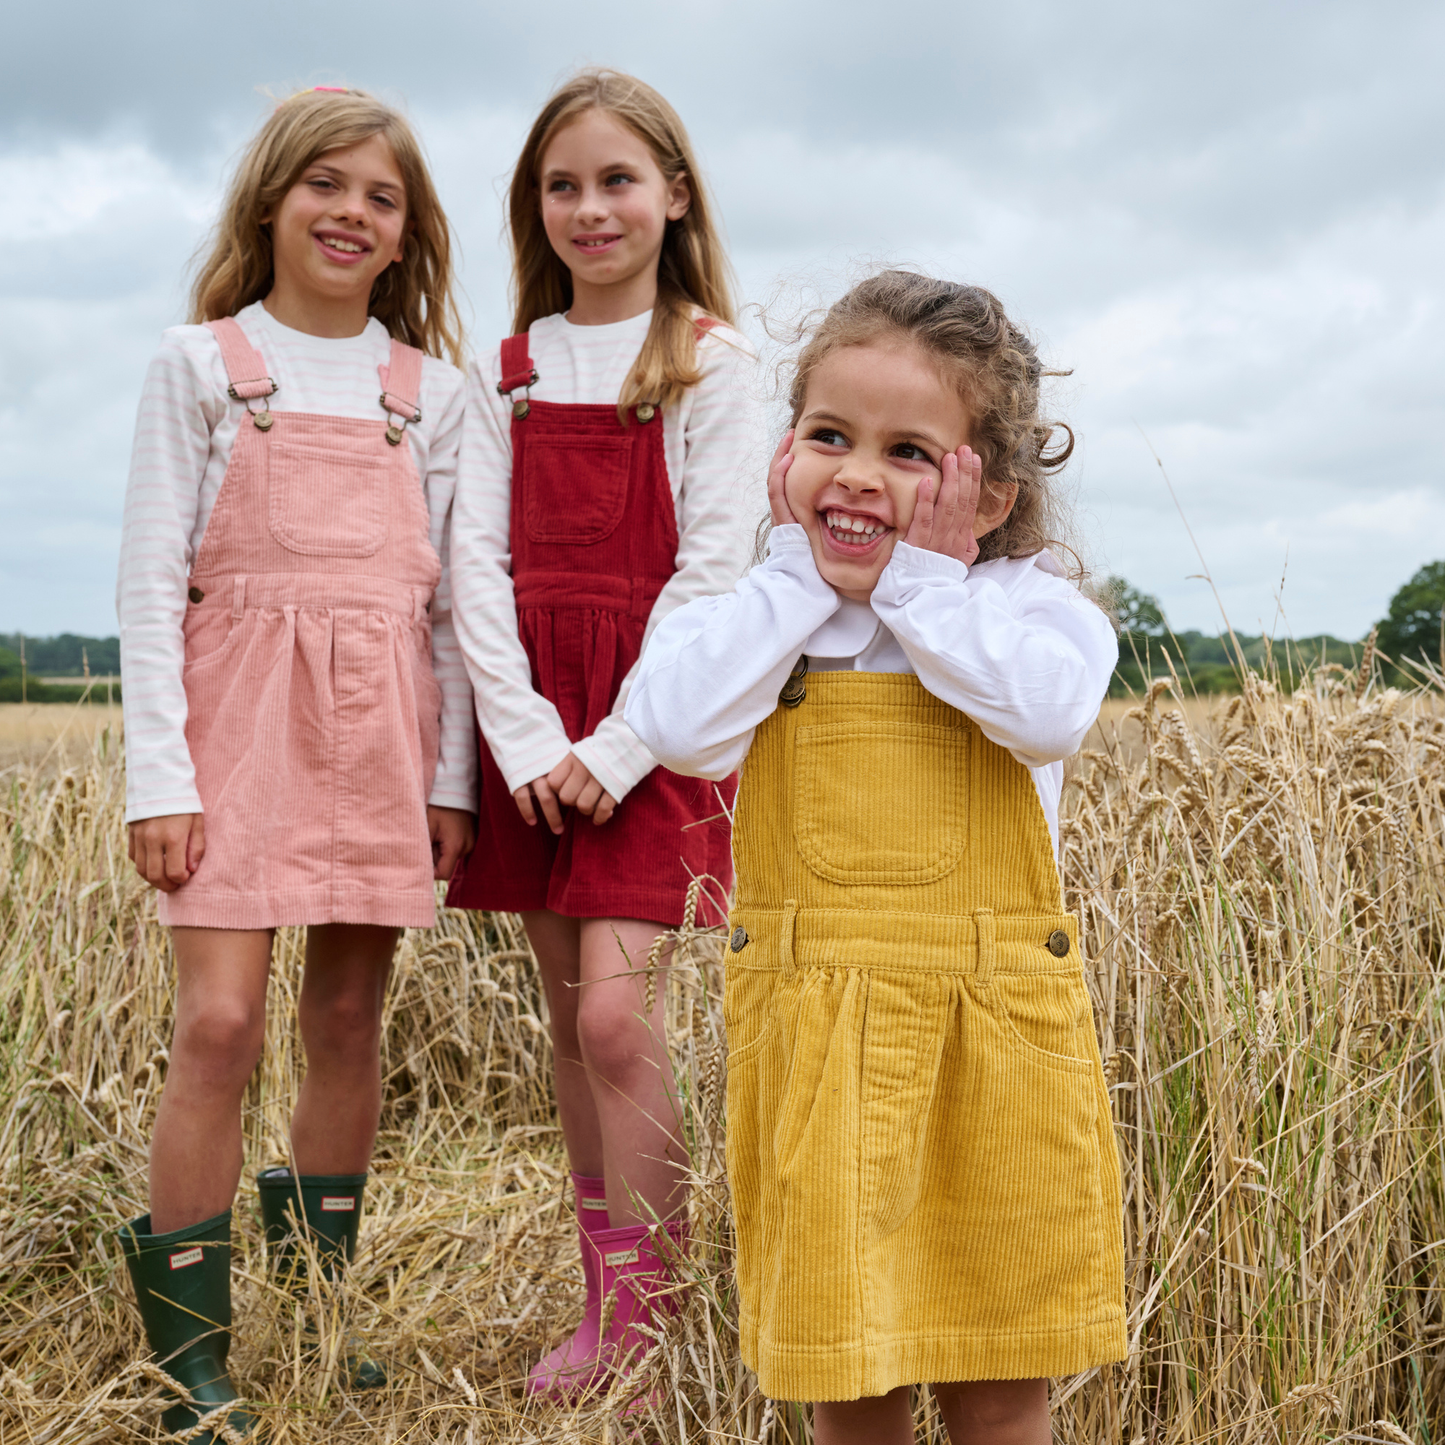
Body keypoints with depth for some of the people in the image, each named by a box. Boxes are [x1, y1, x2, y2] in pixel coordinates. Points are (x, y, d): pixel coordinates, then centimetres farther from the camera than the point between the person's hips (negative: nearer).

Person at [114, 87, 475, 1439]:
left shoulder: (430, 387, 11)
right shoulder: (201, 362, 3)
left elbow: (447, 593, 11)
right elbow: (151, 581, -1)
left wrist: (452, 776, 5)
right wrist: (159, 774, -8)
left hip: (381, 730, 3)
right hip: (238, 715, -3)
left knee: (348, 1022, 8)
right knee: (220, 1023, -11)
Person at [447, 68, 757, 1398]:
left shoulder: (709, 364, -1)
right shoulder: (509, 373, 11)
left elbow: (714, 565, -8)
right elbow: (478, 559, 3)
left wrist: (618, 744, -14)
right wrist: (525, 738, -9)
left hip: (654, 724, -4)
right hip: (534, 730, 4)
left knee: (616, 1013, -12)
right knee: (570, 1022, 8)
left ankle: (644, 1326, 0)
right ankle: (604, 1311, 19)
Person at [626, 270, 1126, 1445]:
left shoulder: (1023, 603, -1)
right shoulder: (764, 609, 4)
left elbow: (1048, 711, -23)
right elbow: (679, 728, -14)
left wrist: (922, 579, -14)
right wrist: (800, 570, -9)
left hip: (993, 1028, -1)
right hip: (815, 1028, 1)